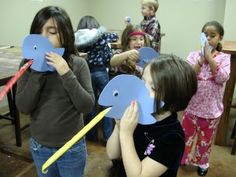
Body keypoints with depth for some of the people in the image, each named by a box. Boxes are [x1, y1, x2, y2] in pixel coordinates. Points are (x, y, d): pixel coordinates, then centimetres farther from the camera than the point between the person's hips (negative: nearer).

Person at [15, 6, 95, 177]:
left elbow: (87, 106, -18)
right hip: (40, 147, 2)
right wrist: (37, 72, -23)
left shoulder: (78, 64, -14)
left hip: (72, 147, -2)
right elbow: (23, 107, -13)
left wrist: (66, 73, -27)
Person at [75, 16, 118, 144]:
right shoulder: (101, 36, -1)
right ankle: (108, 136, 12)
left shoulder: (77, 39, 0)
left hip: (85, 73, 2)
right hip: (100, 72, -2)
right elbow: (115, 36, 16)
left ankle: (92, 135, 26)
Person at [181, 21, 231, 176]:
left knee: (206, 138, 18)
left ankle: (201, 162, 42)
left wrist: (209, 57, -25)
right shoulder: (194, 55, -5)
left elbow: (223, 78, -21)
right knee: (187, 134, 16)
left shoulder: (224, 58, -5)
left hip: (212, 107, 0)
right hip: (192, 104, 0)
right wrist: (201, 60, -23)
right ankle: (181, 158, 39)